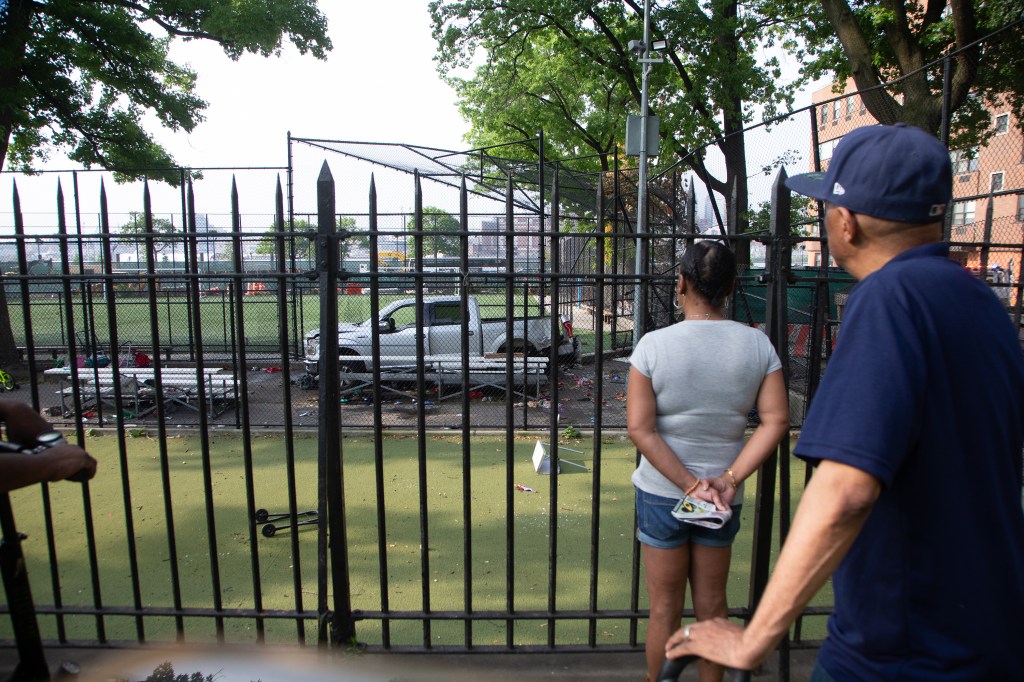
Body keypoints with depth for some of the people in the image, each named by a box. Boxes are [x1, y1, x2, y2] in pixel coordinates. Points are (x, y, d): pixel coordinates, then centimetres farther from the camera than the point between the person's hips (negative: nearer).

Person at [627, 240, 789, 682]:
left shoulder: (653, 345, -13)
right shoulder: (757, 344, -6)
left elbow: (640, 428, -17)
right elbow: (777, 421, -10)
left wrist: (689, 485, -15)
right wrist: (729, 480, -13)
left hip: (661, 493, -2)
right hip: (722, 498, 2)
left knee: (665, 608, 13)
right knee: (712, 605, 20)